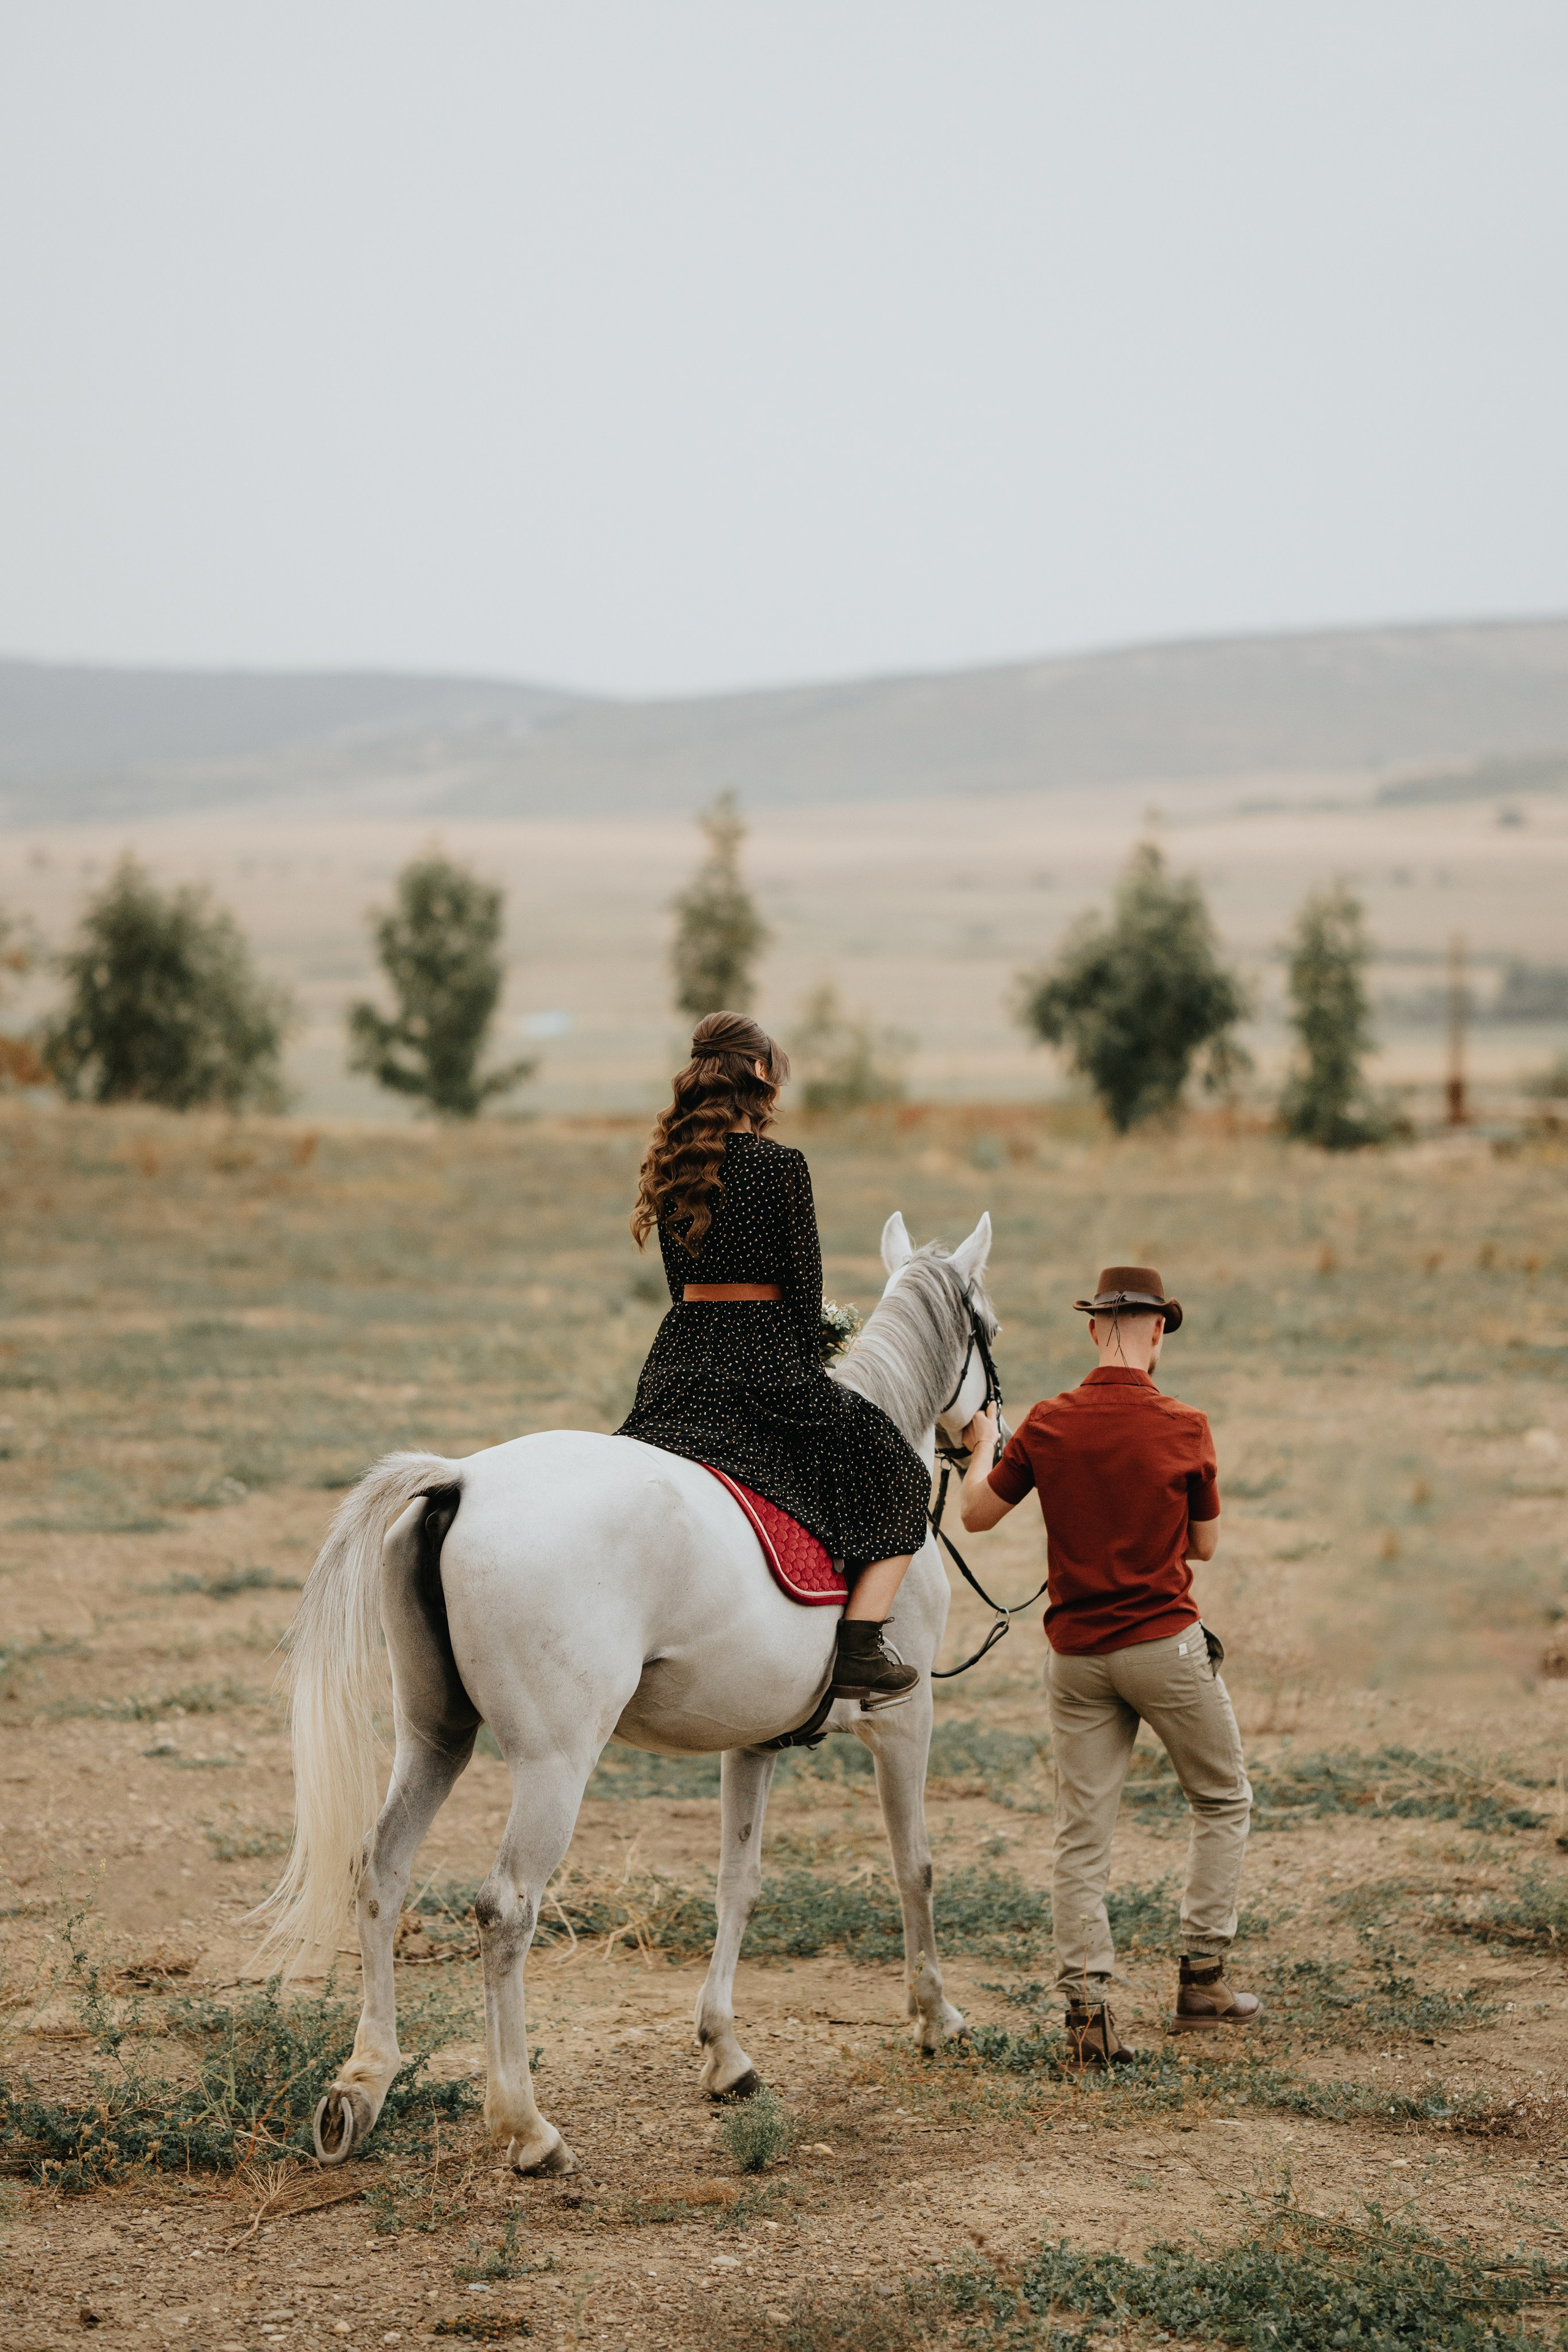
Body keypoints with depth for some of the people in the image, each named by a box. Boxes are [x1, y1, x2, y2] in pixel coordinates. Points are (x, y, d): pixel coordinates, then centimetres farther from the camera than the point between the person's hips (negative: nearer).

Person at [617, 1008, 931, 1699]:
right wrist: (806, 1370, 5)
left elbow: (682, 1278, 13)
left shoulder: (670, 1166, 7)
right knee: (897, 1478, 7)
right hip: (762, 1355, -6)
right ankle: (858, 1653, -5)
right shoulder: (781, 1165, -12)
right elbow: (804, 1282, -9)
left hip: (681, 1357, 6)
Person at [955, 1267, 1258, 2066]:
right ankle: (1201, 1977, 13)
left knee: (1081, 1835, 5)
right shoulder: (1185, 1429, -10)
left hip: (1076, 1653, 2)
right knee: (1223, 1802, 16)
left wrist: (982, 1446, 23)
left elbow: (976, 1513, 5)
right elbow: (1204, 1545, 2)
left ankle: (1086, 2003, -3)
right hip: (1165, 1643, -2)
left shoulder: (1047, 1425, -5)